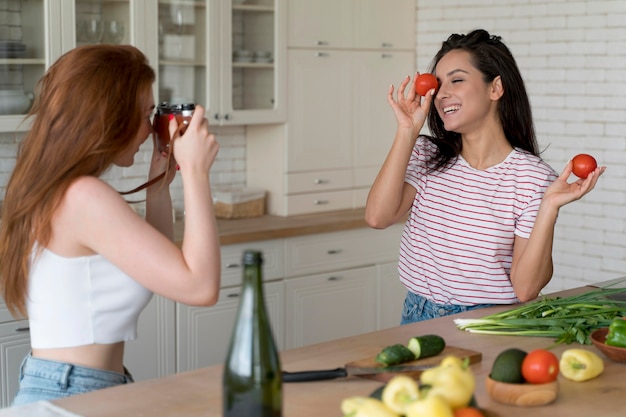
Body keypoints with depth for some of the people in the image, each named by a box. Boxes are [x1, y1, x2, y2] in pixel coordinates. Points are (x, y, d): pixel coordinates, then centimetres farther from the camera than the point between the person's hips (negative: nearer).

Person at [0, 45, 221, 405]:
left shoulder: (55, 193, 10)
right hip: (72, 396, -9)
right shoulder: (85, 197, -18)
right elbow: (200, 287, -21)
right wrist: (196, 172, -14)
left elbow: (162, 266, 20)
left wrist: (160, 183, 10)